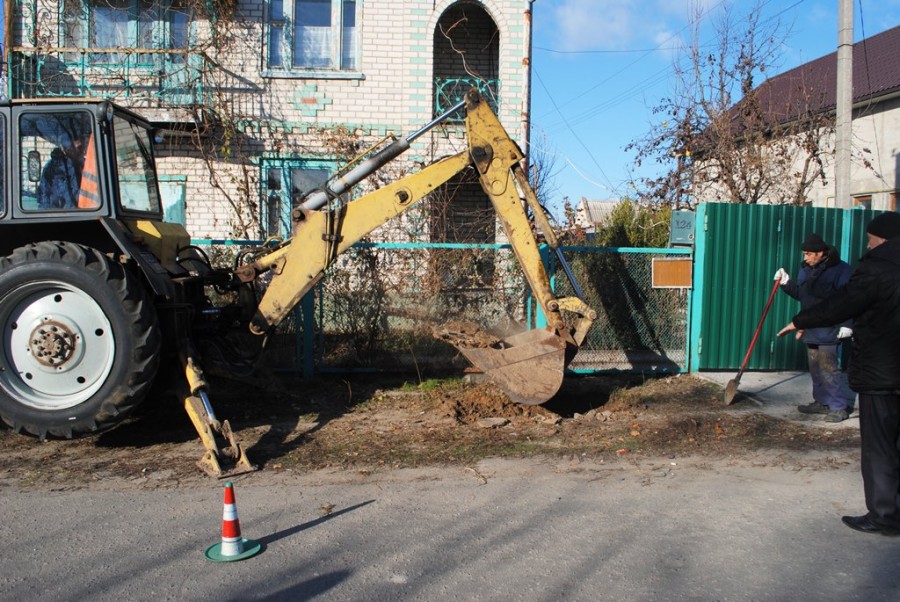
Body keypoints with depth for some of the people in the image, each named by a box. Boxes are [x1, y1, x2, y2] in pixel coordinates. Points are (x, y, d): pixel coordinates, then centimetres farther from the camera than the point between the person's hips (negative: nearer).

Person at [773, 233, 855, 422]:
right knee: (815, 367, 14)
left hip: (829, 330, -8)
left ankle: (841, 406, 0)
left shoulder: (841, 269, -12)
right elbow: (799, 293, 19)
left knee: (828, 367, -9)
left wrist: (847, 324, -19)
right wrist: (786, 282, 4)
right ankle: (823, 401, 25)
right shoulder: (805, 269, 11)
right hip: (810, 328, 8)